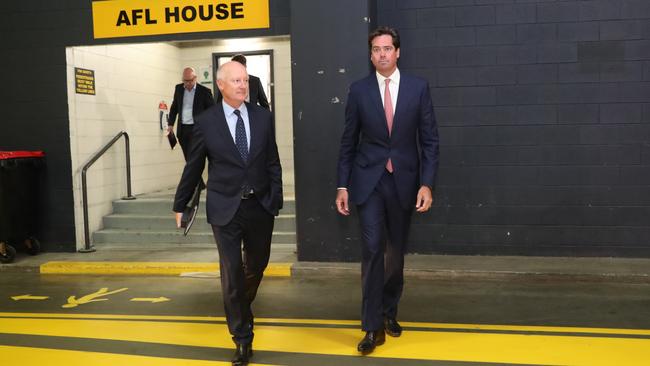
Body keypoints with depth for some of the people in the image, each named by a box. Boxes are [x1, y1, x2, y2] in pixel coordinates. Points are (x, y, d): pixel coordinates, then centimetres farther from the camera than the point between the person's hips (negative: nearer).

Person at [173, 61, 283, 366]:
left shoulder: (263, 117, 2)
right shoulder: (206, 122, -4)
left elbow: (273, 163, 5)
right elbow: (193, 167, 4)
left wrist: (276, 200, -1)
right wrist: (180, 205, 10)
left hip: (260, 207, 3)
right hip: (225, 208, -3)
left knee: (256, 265, 18)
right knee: (232, 272, -3)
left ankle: (241, 309, 48)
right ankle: (242, 337, 12)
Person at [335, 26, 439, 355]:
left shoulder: (418, 87, 0)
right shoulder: (359, 90, 1)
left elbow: (429, 140, 1)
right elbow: (348, 141, 4)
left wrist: (427, 183, -8)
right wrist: (342, 186, 0)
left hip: (404, 181, 1)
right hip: (369, 180, -1)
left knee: (396, 252, 12)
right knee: (373, 249, -9)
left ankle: (389, 312, 32)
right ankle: (373, 326, -2)